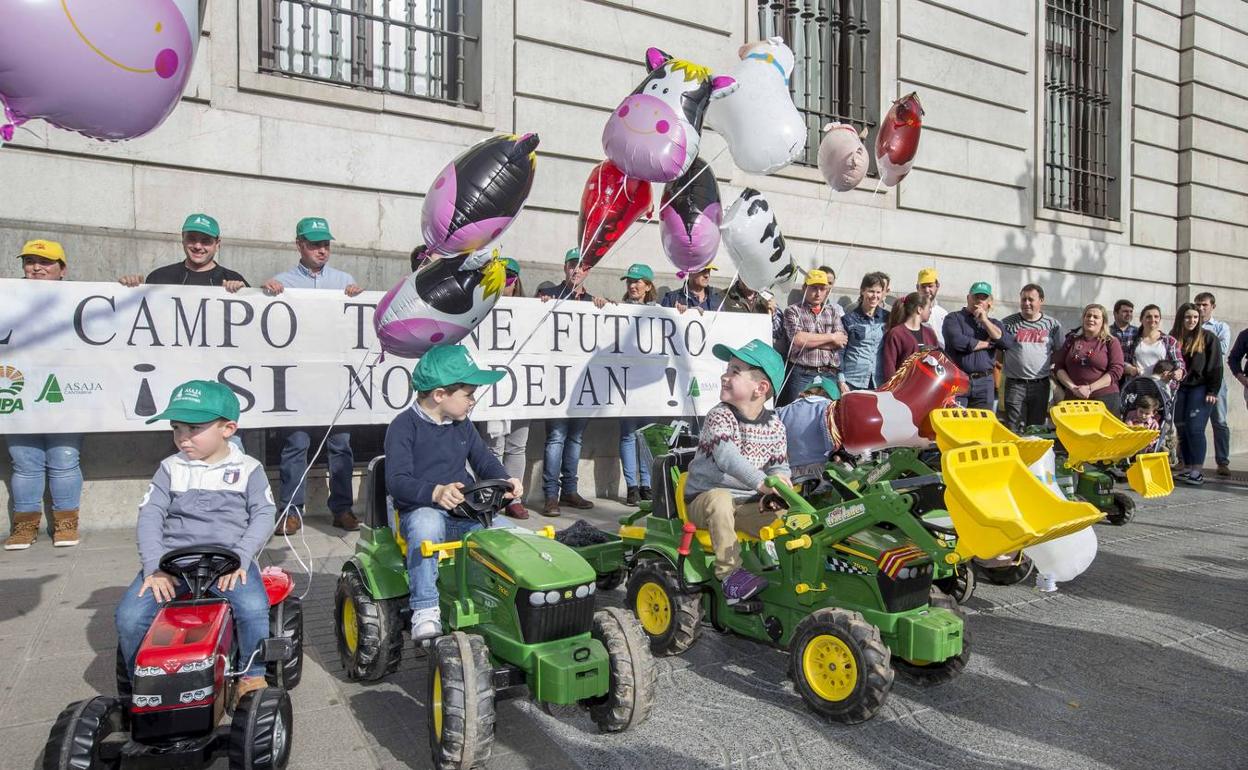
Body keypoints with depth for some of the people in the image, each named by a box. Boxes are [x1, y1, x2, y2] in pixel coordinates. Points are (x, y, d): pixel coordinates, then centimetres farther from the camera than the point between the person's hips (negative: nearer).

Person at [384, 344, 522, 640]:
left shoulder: (462, 425, 14)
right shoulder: (404, 426, -7)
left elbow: (485, 461, 19)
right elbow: (396, 481, -17)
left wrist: (506, 481, -4)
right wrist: (436, 492, -35)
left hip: (465, 513, 5)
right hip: (420, 512, -5)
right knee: (426, 524, -40)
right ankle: (425, 610, -33)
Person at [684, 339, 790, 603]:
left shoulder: (774, 425, 3)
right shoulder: (719, 416, -12)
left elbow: (780, 465, 8)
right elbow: (727, 456, -29)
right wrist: (762, 483, -42)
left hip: (748, 504, 4)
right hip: (704, 499, -4)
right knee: (720, 498, -36)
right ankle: (729, 572, -33)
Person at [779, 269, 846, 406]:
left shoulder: (833, 311, 14)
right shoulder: (793, 310, 3)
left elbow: (841, 341, 2)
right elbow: (797, 339, -13)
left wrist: (809, 340, -7)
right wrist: (831, 337, -4)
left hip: (830, 375, 3)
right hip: (802, 374, -3)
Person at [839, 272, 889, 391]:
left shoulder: (887, 318, 9)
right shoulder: (849, 319, 2)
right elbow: (839, 352, 3)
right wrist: (841, 381, -4)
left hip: (880, 383, 2)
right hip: (853, 382, -2)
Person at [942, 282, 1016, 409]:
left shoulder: (993, 323, 19)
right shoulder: (953, 318, 5)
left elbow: (1009, 343, 0)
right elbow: (957, 341, -15)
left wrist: (985, 320, -2)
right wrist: (988, 344, -1)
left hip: (984, 383, 4)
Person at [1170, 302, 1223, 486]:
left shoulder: (1208, 337, 0)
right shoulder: (1173, 338, 8)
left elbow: (1215, 366, -3)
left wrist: (1213, 391, -9)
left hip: (1200, 388, -3)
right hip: (1179, 389, 4)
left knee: (1194, 428, -11)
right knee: (1181, 428, 5)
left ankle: (1197, 471, -7)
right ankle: (1187, 468, 13)